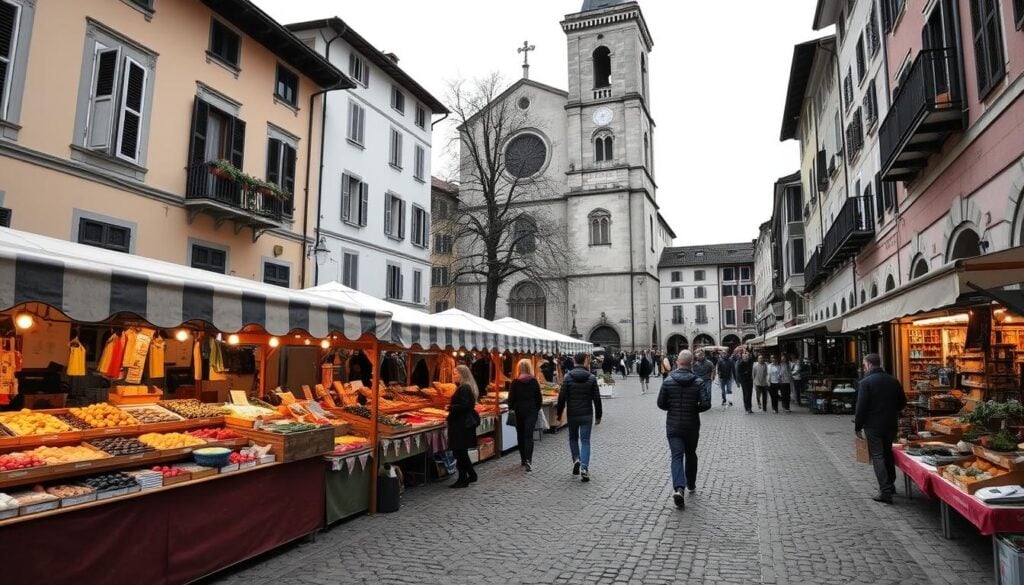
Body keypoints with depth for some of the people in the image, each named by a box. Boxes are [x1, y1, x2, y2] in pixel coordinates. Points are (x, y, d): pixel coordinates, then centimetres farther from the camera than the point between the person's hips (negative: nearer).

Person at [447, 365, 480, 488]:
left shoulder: (464, 389, -18)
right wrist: (452, 407, 10)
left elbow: (464, 406, -27)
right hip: (466, 422, 11)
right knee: (462, 452, 17)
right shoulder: (467, 387, 14)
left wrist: (450, 408, -14)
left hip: (461, 425, -11)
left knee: (460, 452, -3)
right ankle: (471, 474, 25)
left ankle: (463, 480, 4)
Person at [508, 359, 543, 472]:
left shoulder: (515, 383, -6)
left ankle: (524, 459, 20)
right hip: (531, 411, 0)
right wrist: (538, 409, 16)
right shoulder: (534, 381, -2)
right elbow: (539, 398, 3)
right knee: (529, 435, -3)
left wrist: (511, 409, 8)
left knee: (521, 435, 14)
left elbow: (511, 398, -4)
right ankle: (528, 460, -18)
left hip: (519, 411, 0)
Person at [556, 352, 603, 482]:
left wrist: (559, 413, 3)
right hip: (587, 414, 0)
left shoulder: (568, 377, -6)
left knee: (573, 438, 20)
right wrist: (598, 416, 8)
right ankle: (584, 467, -8)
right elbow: (597, 399, 0)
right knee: (585, 441, 5)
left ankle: (576, 459, 2)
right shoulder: (591, 378, -2)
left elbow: (562, 397, -7)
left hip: (572, 414, 0)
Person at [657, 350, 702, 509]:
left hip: (673, 426, -1)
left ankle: (678, 488, -22)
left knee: (677, 456, -2)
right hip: (692, 426, 1)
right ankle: (691, 484, 37)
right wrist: (693, 408, 7)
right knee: (691, 454, 21)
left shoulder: (668, 381, -8)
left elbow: (661, 404, -5)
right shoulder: (698, 383, -10)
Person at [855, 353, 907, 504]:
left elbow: (861, 407, -15)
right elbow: (902, 402, 12)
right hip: (891, 424, 6)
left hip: (873, 425, -6)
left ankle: (885, 492, -5)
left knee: (877, 456, -1)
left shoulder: (865, 382, -14)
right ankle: (890, 485, 33)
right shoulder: (893, 380, 5)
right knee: (888, 453, 22)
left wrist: (858, 427, -6)